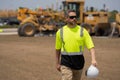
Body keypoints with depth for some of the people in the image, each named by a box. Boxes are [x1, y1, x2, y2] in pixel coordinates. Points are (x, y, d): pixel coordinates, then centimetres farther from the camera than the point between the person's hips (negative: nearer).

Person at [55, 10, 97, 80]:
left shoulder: (83, 31, -1)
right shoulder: (60, 32, 2)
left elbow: (91, 46, -6)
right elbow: (58, 49, 11)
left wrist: (93, 59, -21)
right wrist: (57, 63, 14)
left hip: (79, 61, 1)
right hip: (66, 62, -1)